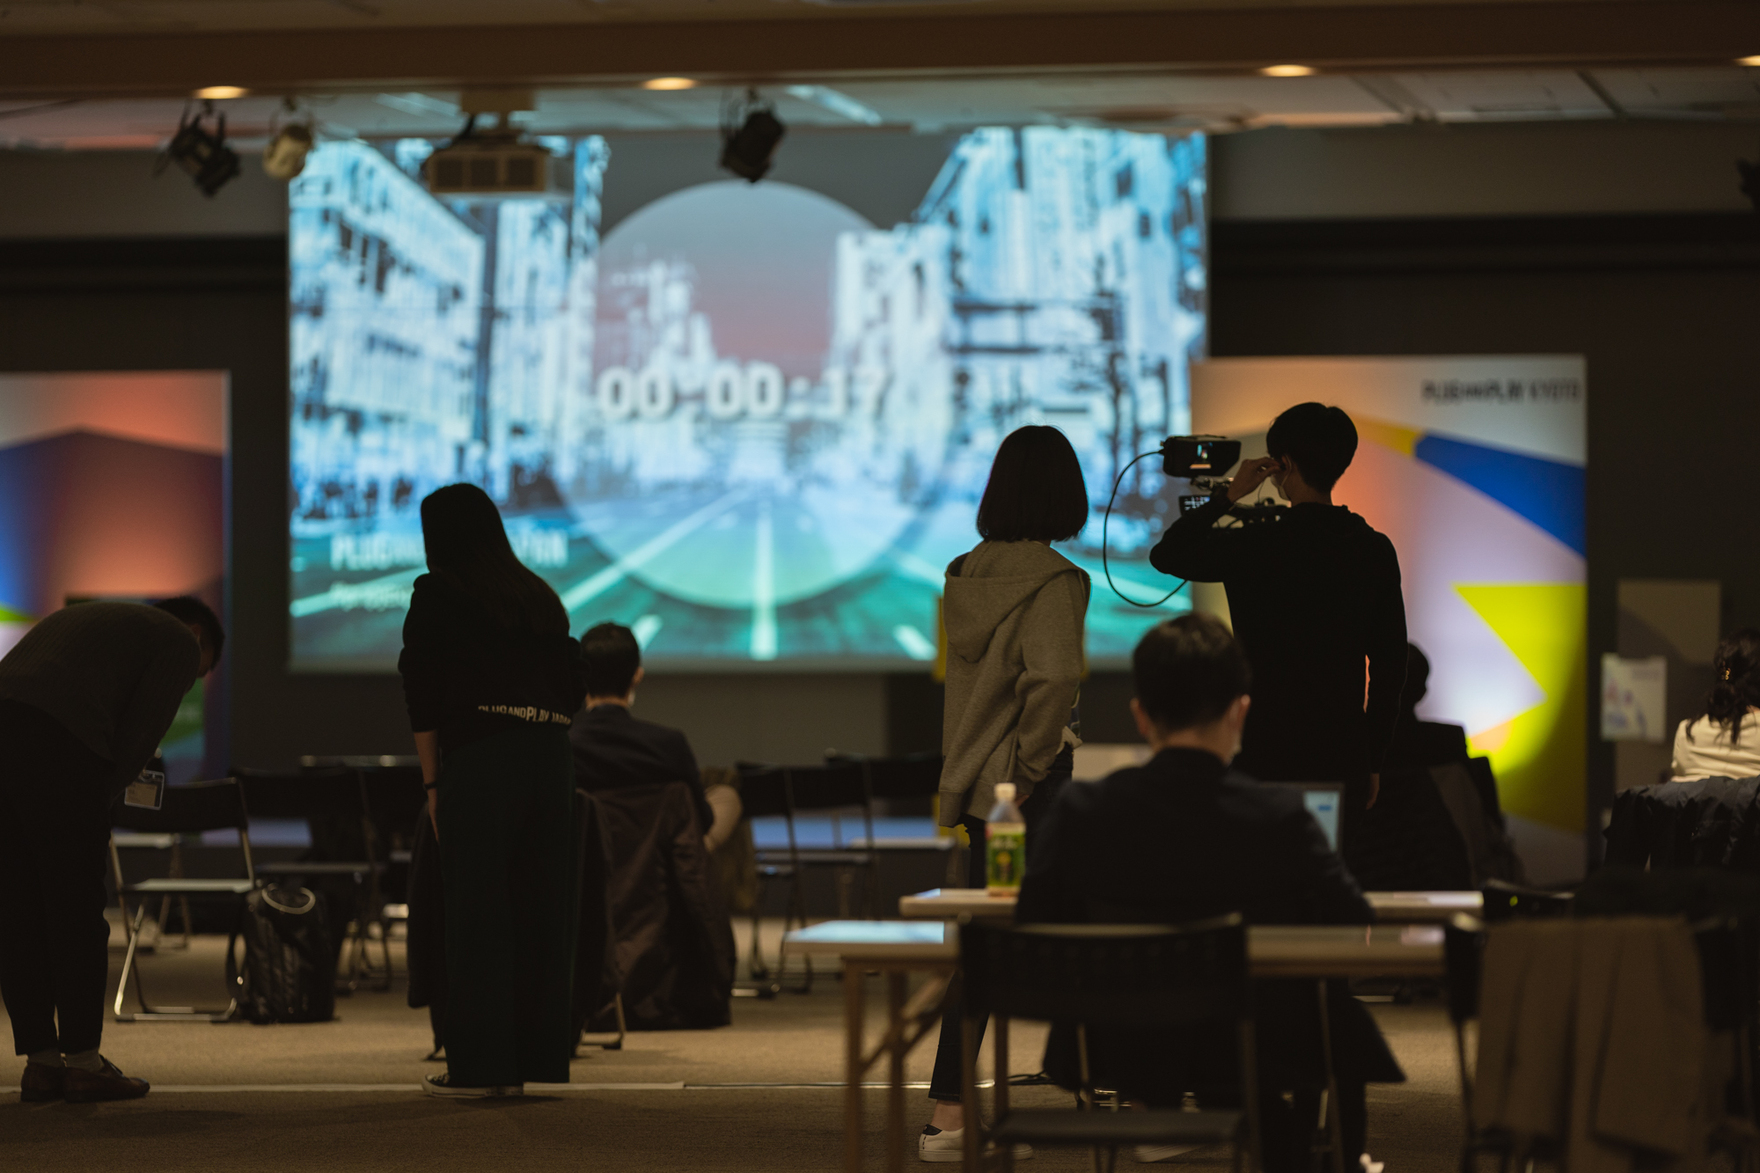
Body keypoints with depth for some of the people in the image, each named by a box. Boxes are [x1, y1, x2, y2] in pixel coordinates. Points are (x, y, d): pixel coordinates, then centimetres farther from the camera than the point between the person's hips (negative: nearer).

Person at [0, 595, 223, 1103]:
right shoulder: (180, 642, 15)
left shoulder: (84, 618, 38)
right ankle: (83, 1062, 4)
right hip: (57, 744, -7)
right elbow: (140, 733, 3)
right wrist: (100, 802, 14)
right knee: (75, 908, 1)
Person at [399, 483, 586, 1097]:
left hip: (478, 763, -5)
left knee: (476, 911, -2)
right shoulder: (541, 597, 18)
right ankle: (535, 1054, 10)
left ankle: (478, 1064, -3)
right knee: (540, 909, 7)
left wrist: (432, 782, 0)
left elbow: (423, 700, -3)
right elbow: (573, 688, 16)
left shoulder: (437, 596, 2)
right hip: (551, 762, 5)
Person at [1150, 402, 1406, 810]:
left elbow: (1165, 555, 6)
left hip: (1270, 760, -4)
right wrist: (1372, 762, 15)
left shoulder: (1256, 546, -10)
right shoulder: (1375, 550, 2)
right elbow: (1390, 667, 7)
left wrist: (1229, 494, 11)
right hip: (1345, 760, 4)